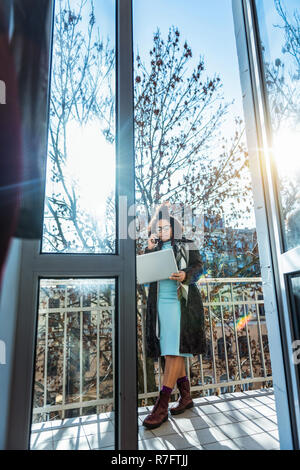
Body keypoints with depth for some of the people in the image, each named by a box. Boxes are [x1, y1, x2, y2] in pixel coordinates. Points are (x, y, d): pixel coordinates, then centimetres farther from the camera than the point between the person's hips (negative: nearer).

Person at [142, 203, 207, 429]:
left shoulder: (187, 245, 9)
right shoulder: (155, 249, 18)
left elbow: (199, 266, 2)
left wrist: (185, 275, -17)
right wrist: (150, 249, -1)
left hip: (181, 301, -4)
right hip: (160, 302, 5)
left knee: (174, 349, -10)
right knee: (168, 350, 7)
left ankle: (162, 406, -8)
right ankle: (186, 395, 21)